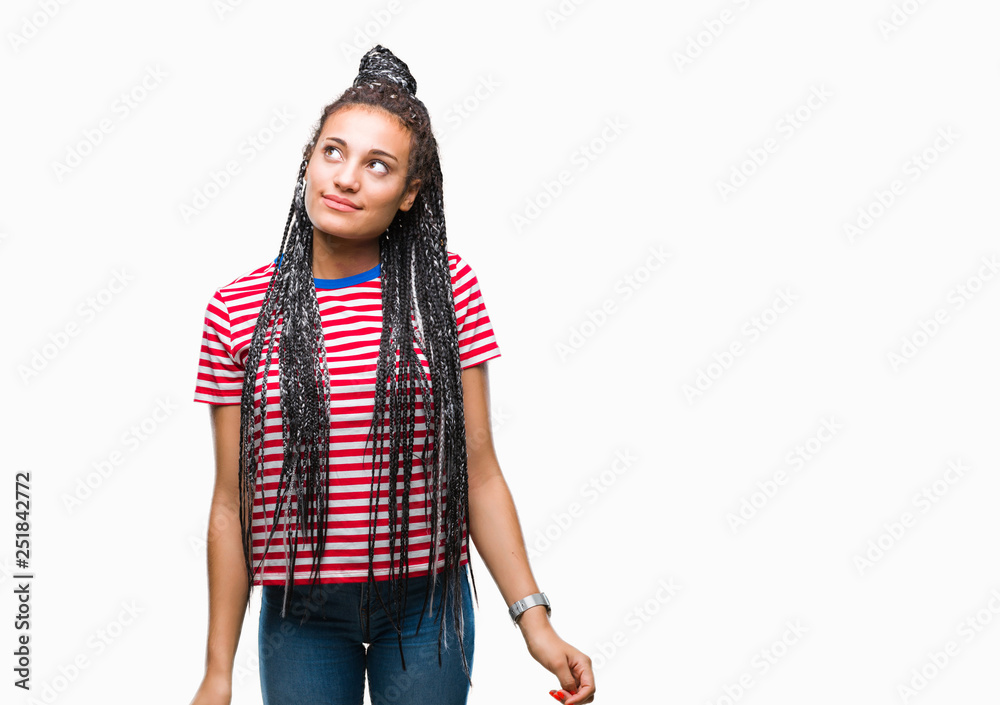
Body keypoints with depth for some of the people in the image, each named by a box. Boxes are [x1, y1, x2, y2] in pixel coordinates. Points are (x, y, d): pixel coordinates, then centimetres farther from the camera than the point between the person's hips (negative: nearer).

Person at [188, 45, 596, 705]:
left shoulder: (445, 286, -4)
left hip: (426, 603, 0)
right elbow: (231, 502, -1)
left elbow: (478, 472, -3)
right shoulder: (239, 309, -4)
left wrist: (533, 618, -7)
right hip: (300, 616, 0)